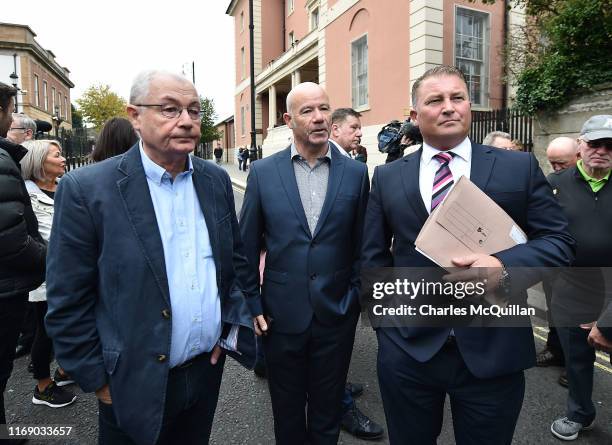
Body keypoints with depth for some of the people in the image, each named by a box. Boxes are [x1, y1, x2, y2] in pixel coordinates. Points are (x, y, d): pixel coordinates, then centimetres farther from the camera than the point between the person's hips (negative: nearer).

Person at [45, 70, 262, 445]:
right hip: (136, 385, -4)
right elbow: (68, 302, -11)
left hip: (208, 368, 4)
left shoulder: (217, 180, 0)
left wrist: (231, 326, 2)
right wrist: (99, 381, -7)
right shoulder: (87, 189, -15)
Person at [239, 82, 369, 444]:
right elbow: (248, 246, 0)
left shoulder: (356, 173, -3)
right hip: (282, 314, 0)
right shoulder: (263, 172, -4)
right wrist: (251, 306, -2)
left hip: (336, 315, 1)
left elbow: (361, 245, 2)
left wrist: (355, 298, 0)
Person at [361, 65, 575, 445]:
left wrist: (503, 266, -20)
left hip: (493, 352, 0)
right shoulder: (387, 177, 4)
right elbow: (374, 255, 7)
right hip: (408, 349, 1)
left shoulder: (520, 167, 0)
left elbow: (559, 242, -2)